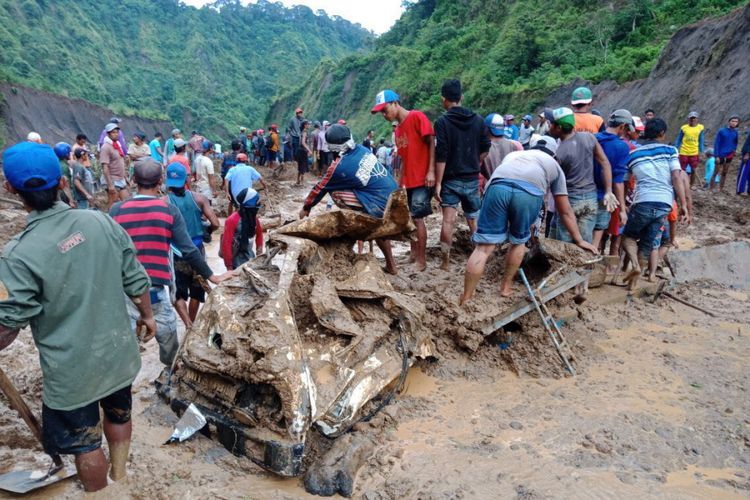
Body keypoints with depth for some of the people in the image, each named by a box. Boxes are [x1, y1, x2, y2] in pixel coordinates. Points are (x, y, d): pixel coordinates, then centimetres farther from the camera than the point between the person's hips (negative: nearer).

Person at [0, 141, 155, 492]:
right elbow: (136, 280, -2)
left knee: (85, 443, 17)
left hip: (72, 369, -5)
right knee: (118, 414, 29)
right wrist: (146, 315, 15)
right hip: (118, 351, 5)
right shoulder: (100, 221, -10)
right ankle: (118, 474, 53)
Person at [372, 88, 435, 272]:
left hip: (422, 179, -8)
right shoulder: (398, 130, 17)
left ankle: (421, 261, -1)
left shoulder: (417, 117, -7)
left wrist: (431, 171, -20)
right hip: (409, 181, 8)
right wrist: (400, 183, 16)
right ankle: (413, 255, 22)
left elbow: (431, 143, -13)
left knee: (417, 218, -8)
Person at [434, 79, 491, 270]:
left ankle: (446, 262, 1)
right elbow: (485, 149, 8)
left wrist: (438, 183, -10)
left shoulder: (442, 122, -10)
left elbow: (441, 155, -14)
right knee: (474, 219, 15)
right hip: (472, 179, 4)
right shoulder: (478, 120, 3)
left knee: (448, 220, -2)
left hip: (451, 180, -4)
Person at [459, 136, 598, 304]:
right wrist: (579, 240, 47)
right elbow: (565, 212, 37)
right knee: (519, 241, 25)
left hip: (498, 187, 1)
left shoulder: (513, 154, 44)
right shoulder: (554, 166, 36)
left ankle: (465, 300, -1)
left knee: (484, 246, 1)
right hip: (529, 193, -1)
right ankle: (506, 287, 35)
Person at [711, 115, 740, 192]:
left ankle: (721, 189, 17)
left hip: (729, 155, 4)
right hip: (721, 155, -4)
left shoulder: (736, 132, 5)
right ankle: (710, 189, 1)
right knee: (716, 173, -3)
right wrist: (717, 156, -14)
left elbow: (736, 143, 20)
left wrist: (734, 149, -1)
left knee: (724, 173, 10)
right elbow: (716, 143, -9)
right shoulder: (721, 131, -8)